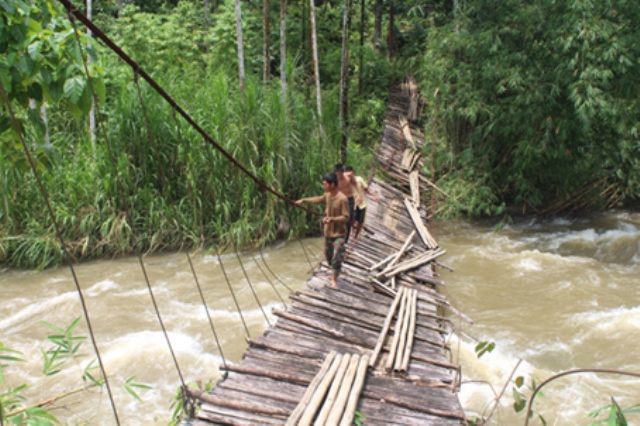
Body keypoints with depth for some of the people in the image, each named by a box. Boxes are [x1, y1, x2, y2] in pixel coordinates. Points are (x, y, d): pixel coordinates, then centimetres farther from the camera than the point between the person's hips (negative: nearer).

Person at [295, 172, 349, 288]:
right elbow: (318, 199, 20)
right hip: (328, 231, 7)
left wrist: (332, 219, -33)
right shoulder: (327, 195, -1)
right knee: (328, 255, 18)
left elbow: (346, 217, -21)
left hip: (339, 233, -7)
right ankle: (335, 273, 39)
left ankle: (334, 279, 11)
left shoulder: (342, 199, -24)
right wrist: (304, 200, 17)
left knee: (337, 257, -8)